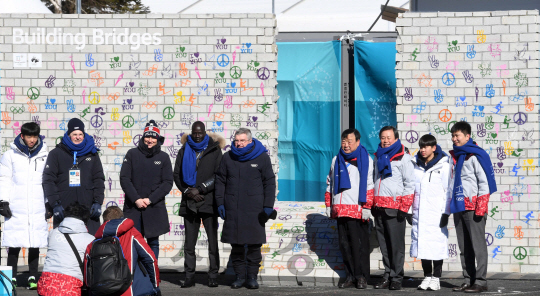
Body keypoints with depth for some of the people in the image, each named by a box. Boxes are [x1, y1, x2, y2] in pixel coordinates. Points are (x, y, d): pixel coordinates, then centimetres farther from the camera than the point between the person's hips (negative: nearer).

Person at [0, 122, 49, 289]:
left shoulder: (45, 156, 8)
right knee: (14, 244, -3)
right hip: (16, 208, -1)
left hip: (38, 208, 1)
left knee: (35, 244, 2)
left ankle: (33, 278, 10)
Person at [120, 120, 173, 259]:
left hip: (155, 209, 0)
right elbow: (124, 179, 1)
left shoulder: (163, 157, 7)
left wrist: (150, 199, -8)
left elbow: (168, 182, 3)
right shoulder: (132, 154, 6)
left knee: (153, 242, 4)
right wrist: (136, 199, -10)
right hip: (133, 208, 0)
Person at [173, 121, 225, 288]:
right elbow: (177, 175, 9)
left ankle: (213, 276, 1)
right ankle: (189, 277, 4)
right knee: (189, 243, 1)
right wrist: (188, 191, -5)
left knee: (212, 241, -4)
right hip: (189, 202, 2)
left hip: (209, 201, -2)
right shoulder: (184, 151, 13)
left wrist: (200, 189, -9)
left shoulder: (214, 150, 6)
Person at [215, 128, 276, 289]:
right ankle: (240, 276, 12)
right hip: (233, 209, 2)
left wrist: (268, 206, -1)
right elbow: (220, 181, 13)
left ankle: (252, 276, 6)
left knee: (254, 245, -2)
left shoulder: (262, 158, 3)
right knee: (236, 245, 3)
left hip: (254, 209, -2)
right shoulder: (227, 158, 9)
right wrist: (220, 203, 4)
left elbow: (270, 182, 4)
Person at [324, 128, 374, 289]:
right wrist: (328, 205, 17)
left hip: (358, 210, -5)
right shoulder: (337, 160, 17)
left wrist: (367, 207, -9)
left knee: (360, 244, -4)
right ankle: (351, 275, 11)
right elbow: (330, 184, 23)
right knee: (344, 244, 6)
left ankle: (362, 276, 2)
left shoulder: (365, 160, 1)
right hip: (340, 209, 5)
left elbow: (369, 186, -3)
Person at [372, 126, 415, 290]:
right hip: (379, 207, 7)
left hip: (395, 208, -6)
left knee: (396, 244, -6)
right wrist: (372, 205, 21)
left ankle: (396, 278, -3)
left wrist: (404, 207, -13)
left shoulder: (403, 158, -2)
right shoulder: (378, 157, 19)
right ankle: (387, 277, 11)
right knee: (384, 245, 7)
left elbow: (410, 183, -6)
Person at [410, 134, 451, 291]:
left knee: (437, 244, -4)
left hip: (436, 213, -5)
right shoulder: (415, 165, 11)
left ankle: (436, 278, 4)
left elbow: (448, 190, -4)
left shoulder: (443, 166, -3)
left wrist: (445, 213, -9)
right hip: (419, 212, 5)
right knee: (421, 243, 5)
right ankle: (427, 276, 14)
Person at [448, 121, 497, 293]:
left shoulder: (476, 155, -5)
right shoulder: (454, 156, 18)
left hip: (473, 207, -8)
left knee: (478, 245, -6)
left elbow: (484, 182, -10)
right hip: (458, 207, 8)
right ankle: (468, 280, 13)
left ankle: (481, 281, -5)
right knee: (464, 247, 8)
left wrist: (481, 207, -16)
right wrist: (446, 210, 19)